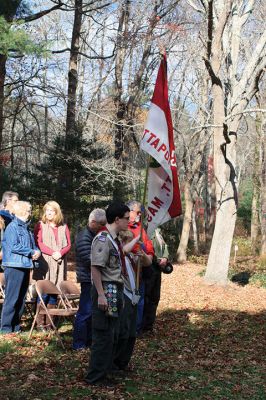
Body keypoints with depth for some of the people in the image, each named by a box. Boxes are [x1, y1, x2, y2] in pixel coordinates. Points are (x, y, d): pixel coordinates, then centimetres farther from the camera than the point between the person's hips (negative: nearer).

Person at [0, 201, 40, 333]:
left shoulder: (26, 228, 18)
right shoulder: (12, 227, -9)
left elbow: (33, 244, 21)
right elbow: (14, 247, -18)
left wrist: (37, 252, -1)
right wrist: (32, 252, -12)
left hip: (25, 266, 9)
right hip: (14, 266, -9)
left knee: (21, 298, 12)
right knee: (12, 298, -7)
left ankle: (16, 326, 20)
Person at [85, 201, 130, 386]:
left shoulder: (115, 239, 13)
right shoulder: (103, 239, -16)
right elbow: (95, 268, -21)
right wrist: (101, 295, -24)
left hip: (115, 291, 10)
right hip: (106, 291, -10)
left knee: (113, 334, 16)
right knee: (104, 335, -3)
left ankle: (104, 370, 28)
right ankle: (95, 376, 8)